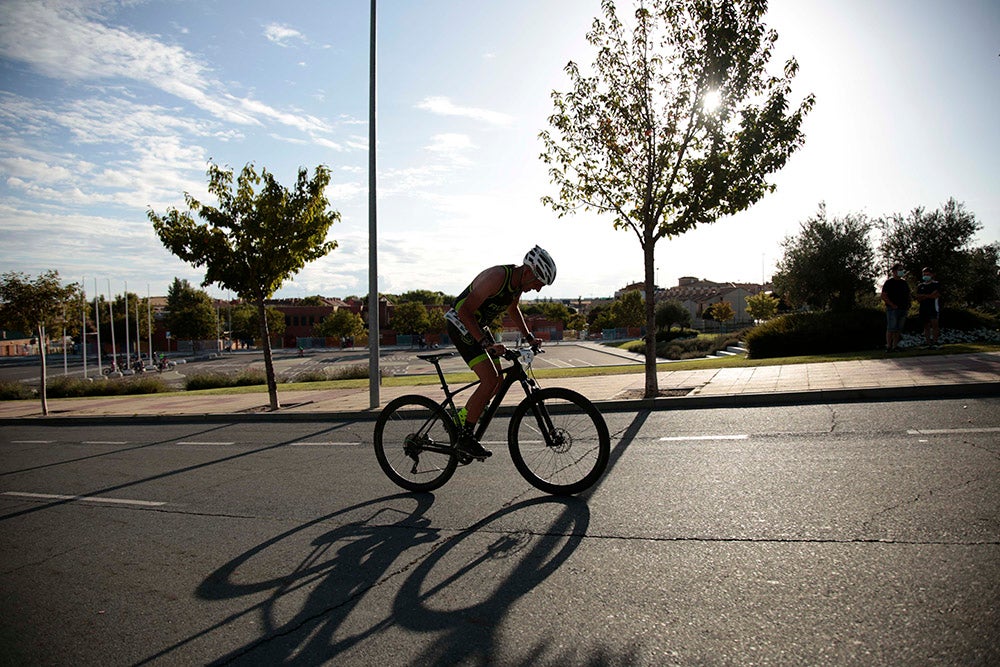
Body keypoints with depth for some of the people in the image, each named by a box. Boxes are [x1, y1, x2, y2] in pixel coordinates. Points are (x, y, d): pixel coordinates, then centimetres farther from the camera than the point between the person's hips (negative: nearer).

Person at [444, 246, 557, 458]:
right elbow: (465, 311, -31)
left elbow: (512, 308, 19)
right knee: (490, 380, -19)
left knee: (497, 381, 6)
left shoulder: (518, 281, -2)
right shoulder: (497, 277, -30)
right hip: (460, 324, -9)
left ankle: (462, 420, 22)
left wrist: (529, 337, 12)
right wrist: (485, 343, -36)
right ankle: (465, 438, -8)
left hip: (478, 325, 9)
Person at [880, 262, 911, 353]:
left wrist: (908, 304, 10)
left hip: (903, 309, 7)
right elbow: (883, 296, -10)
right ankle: (888, 347, -6)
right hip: (892, 309, -7)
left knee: (898, 329, 6)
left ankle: (895, 346, 9)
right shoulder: (889, 282, -3)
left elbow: (908, 295, 26)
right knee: (891, 328, -9)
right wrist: (892, 305, -16)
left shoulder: (904, 283, 17)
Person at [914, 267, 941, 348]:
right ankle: (928, 343, 5)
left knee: (934, 324, -13)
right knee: (926, 326, 4)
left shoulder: (936, 284, 4)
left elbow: (936, 295, -8)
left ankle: (934, 343, -12)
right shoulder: (920, 286, 16)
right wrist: (929, 296, -7)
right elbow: (918, 299, 9)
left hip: (934, 308, -4)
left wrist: (923, 296, -5)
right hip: (923, 308, 4)